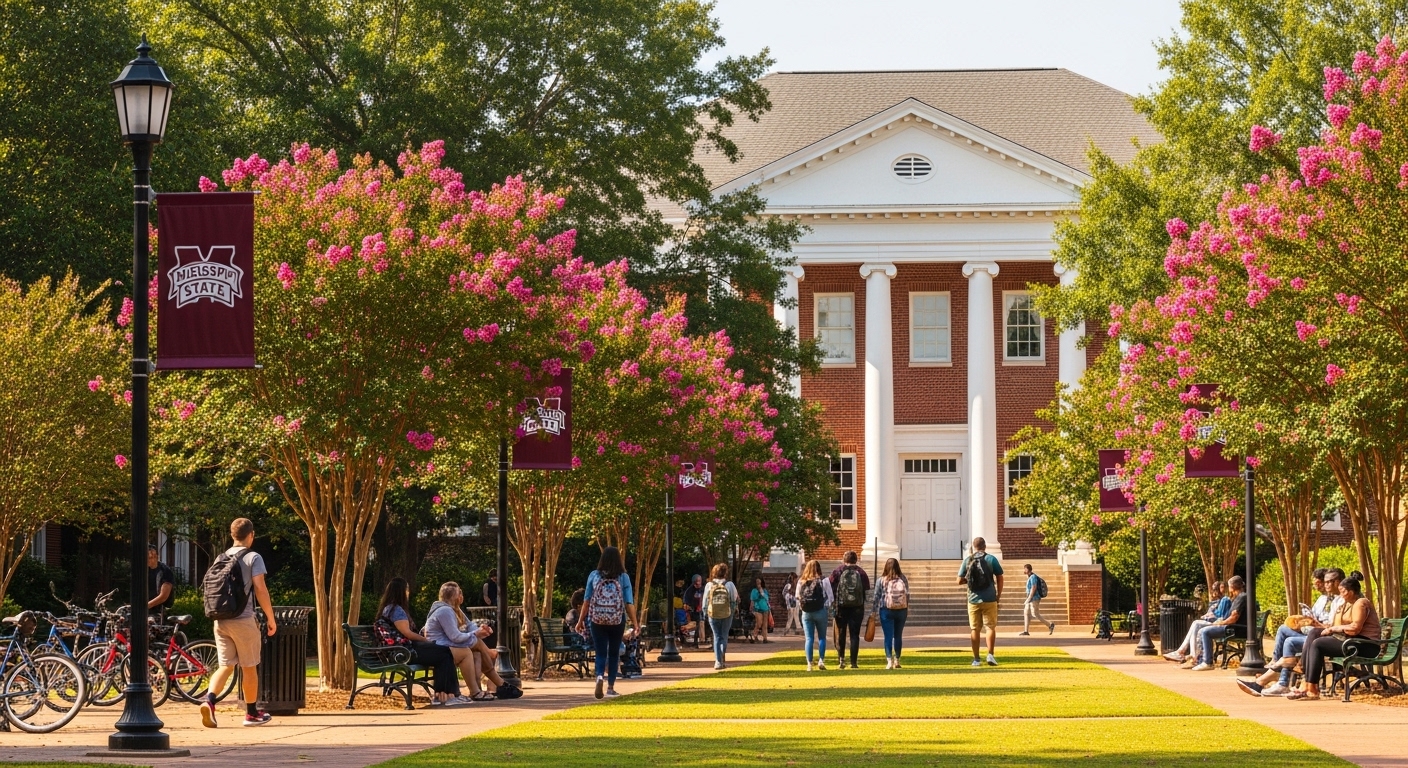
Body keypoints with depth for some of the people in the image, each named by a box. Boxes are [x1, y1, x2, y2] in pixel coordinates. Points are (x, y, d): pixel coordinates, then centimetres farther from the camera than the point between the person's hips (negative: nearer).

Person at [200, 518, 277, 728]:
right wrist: (271, 618, -5)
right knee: (249, 667, 8)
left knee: (226, 666, 7)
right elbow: (260, 589, -12)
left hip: (220, 621, 5)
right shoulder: (253, 558, -6)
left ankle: (209, 701, -16)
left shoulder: (220, 559, 11)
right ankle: (252, 713, 16)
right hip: (243, 620, -5)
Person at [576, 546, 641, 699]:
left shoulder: (594, 576, -2)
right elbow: (629, 603, -5)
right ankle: (610, 687, 15)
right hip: (617, 621, 0)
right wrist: (635, 623, 2)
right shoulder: (623, 578, -4)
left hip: (598, 621, 0)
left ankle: (600, 676, -24)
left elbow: (587, 600, 0)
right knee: (614, 653, 13)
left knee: (601, 652, 4)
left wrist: (581, 620, 8)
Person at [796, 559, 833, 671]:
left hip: (806, 613, 2)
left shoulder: (801, 583, 1)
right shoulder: (823, 581, -6)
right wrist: (828, 607, 9)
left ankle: (809, 664, 1)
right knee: (822, 637, 11)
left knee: (809, 639, 5)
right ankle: (821, 660, -1)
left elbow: (797, 598, 4)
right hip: (820, 611, -2)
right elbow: (830, 597, -5)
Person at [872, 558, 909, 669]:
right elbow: (908, 595, 3)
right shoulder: (903, 579, -1)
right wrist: (907, 611, 13)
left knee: (888, 636, -1)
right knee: (898, 636, 14)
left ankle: (889, 661, -12)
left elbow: (877, 596, -3)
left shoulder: (882, 580, -6)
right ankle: (897, 660, 21)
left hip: (886, 611, -2)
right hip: (901, 610, 2)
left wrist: (874, 611, 4)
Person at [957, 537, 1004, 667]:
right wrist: (999, 595, 9)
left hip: (973, 601, 1)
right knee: (991, 627, 5)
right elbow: (999, 578, 0)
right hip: (989, 599, -1)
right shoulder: (991, 559, -1)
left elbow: (960, 580, 2)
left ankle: (976, 659, 7)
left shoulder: (967, 560, 2)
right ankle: (990, 654, -10)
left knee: (974, 629, 7)